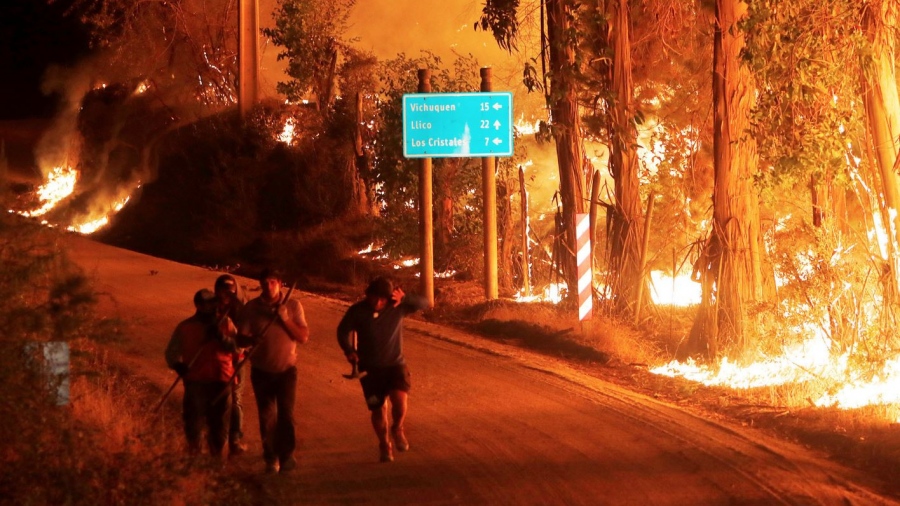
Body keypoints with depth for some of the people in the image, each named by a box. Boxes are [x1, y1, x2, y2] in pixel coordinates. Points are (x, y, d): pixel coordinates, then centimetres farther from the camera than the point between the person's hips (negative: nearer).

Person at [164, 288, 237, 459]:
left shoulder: (225, 323, 7)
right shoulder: (185, 327, 4)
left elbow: (237, 347, -1)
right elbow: (171, 351, 7)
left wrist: (221, 337, -16)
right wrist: (177, 365, -13)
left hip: (221, 380, 1)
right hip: (195, 380, -1)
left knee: (219, 420, 8)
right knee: (194, 419, -5)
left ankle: (216, 455, 22)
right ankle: (193, 454, 9)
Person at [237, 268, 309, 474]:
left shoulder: (293, 306, -4)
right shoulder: (251, 308, -5)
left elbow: (303, 337, -7)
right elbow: (241, 337, -5)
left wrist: (285, 319, -21)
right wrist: (251, 340, -29)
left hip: (286, 369, -1)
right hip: (261, 371, 1)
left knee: (286, 413, -13)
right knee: (266, 417, 5)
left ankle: (287, 456, -5)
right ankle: (271, 459, 17)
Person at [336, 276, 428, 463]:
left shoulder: (397, 307, -10)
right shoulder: (358, 311, -11)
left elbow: (424, 303, -16)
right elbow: (343, 330, 4)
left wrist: (404, 299, -34)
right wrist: (349, 350, -13)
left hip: (395, 364, -1)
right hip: (370, 368, 1)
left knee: (400, 400, -23)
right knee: (378, 410, 5)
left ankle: (397, 429, 8)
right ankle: (384, 445, 30)